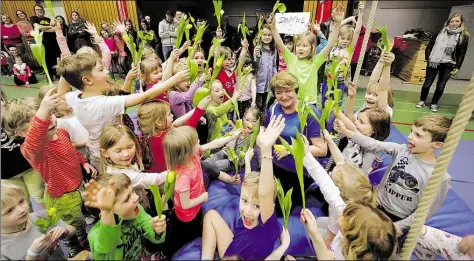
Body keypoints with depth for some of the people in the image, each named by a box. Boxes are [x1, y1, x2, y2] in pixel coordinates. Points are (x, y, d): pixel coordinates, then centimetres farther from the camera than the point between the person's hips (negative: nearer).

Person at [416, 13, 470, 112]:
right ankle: (422, 101, 20)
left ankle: (434, 104, 18)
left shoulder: (464, 36, 0)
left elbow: (462, 54, 1)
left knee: (440, 86, 3)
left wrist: (457, 67, -3)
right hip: (433, 62, 0)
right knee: (427, 84, 1)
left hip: (448, 65, 0)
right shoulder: (440, 32, 3)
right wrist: (427, 57, -3)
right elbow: (430, 45, 8)